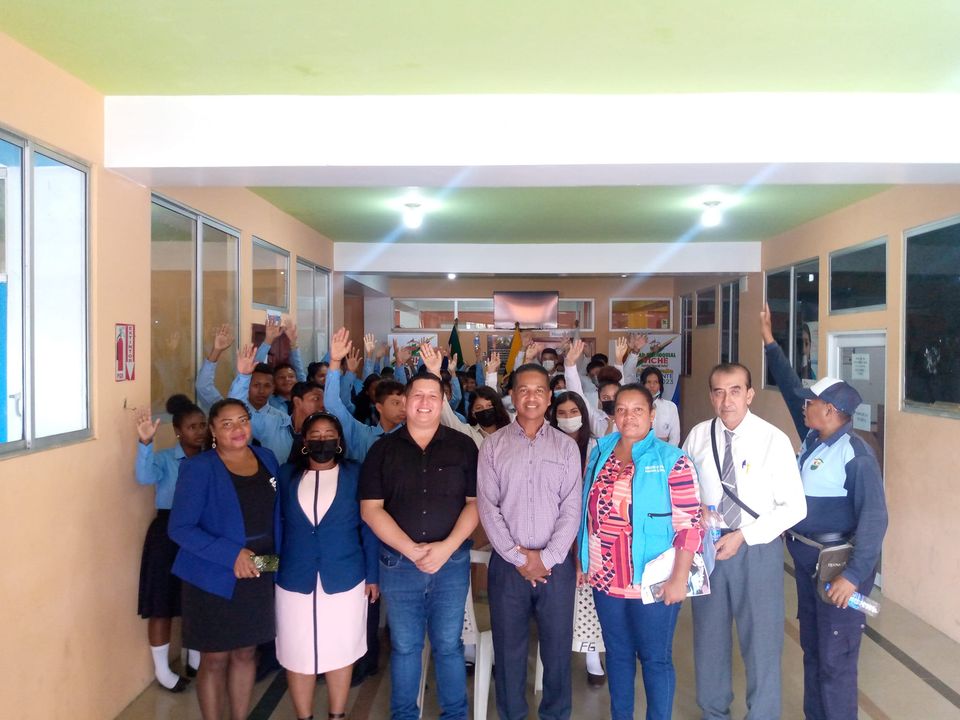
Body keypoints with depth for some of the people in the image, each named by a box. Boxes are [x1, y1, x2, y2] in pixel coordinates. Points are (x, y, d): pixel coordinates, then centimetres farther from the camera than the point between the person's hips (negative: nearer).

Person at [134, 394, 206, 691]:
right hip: (168, 534, -3)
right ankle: (162, 669, 24)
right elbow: (145, 477, -29)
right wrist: (146, 443, -45)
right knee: (163, 603, 7)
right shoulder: (164, 458, -10)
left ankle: (194, 661, 36)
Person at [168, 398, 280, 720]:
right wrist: (231, 555, -22)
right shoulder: (199, 468, -13)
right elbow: (180, 528, -15)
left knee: (246, 653, 17)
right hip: (213, 579, -4)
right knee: (215, 659, 9)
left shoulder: (267, 459, 3)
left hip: (258, 577, 5)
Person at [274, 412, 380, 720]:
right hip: (295, 580, 1)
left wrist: (372, 575, -1)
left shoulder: (356, 474, 0)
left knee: (340, 652, 11)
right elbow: (276, 526, 6)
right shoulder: (286, 475, 5)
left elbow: (368, 527, 1)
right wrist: (272, 572, 1)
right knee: (297, 654, 8)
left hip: (345, 579, -1)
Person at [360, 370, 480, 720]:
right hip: (398, 562, 1)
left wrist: (447, 547, -13)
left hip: (452, 561, 0)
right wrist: (410, 549, -12)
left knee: (448, 645, 9)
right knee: (404, 646, 11)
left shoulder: (463, 446, 1)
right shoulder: (383, 449, 1)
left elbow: (475, 502, -1)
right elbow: (370, 508, -3)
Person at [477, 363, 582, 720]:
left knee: (557, 646, 9)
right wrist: (518, 557, -10)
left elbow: (572, 508, -1)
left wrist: (547, 558, -10)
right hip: (507, 563, 0)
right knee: (508, 647, 9)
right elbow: (487, 506, -4)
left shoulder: (566, 446, 4)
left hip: (556, 563, 0)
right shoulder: (493, 445, 2)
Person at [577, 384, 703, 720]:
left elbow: (689, 524, -13)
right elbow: (588, 514, 13)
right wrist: (582, 563, 12)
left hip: (652, 582, -5)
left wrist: (679, 578, -16)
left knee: (655, 658, 9)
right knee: (617, 654, 18)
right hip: (605, 579, 5)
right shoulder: (599, 456, 5)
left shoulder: (672, 461, -10)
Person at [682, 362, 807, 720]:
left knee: (761, 640, 8)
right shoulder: (697, 436, -2)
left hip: (757, 548, -3)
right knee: (709, 636, 17)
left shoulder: (774, 440, -11)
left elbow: (794, 507, -10)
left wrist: (743, 536, -16)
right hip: (707, 546, 3)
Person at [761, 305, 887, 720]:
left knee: (835, 658, 0)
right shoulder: (813, 438, 3)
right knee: (811, 647, 19)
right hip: (806, 557, 9)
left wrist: (853, 575, -28)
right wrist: (769, 342, 15)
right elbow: (791, 390, 12)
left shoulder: (856, 455, -19)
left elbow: (874, 519, -23)